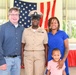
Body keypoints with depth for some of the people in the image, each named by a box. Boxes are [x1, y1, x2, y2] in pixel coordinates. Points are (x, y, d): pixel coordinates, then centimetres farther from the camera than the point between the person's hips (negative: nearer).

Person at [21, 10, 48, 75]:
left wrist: (46, 59, 2)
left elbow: (46, 46, 5)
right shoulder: (26, 31, 4)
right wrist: (22, 58, 3)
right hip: (28, 56, 1)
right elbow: (23, 46, 6)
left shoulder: (43, 31, 2)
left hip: (40, 56, 0)